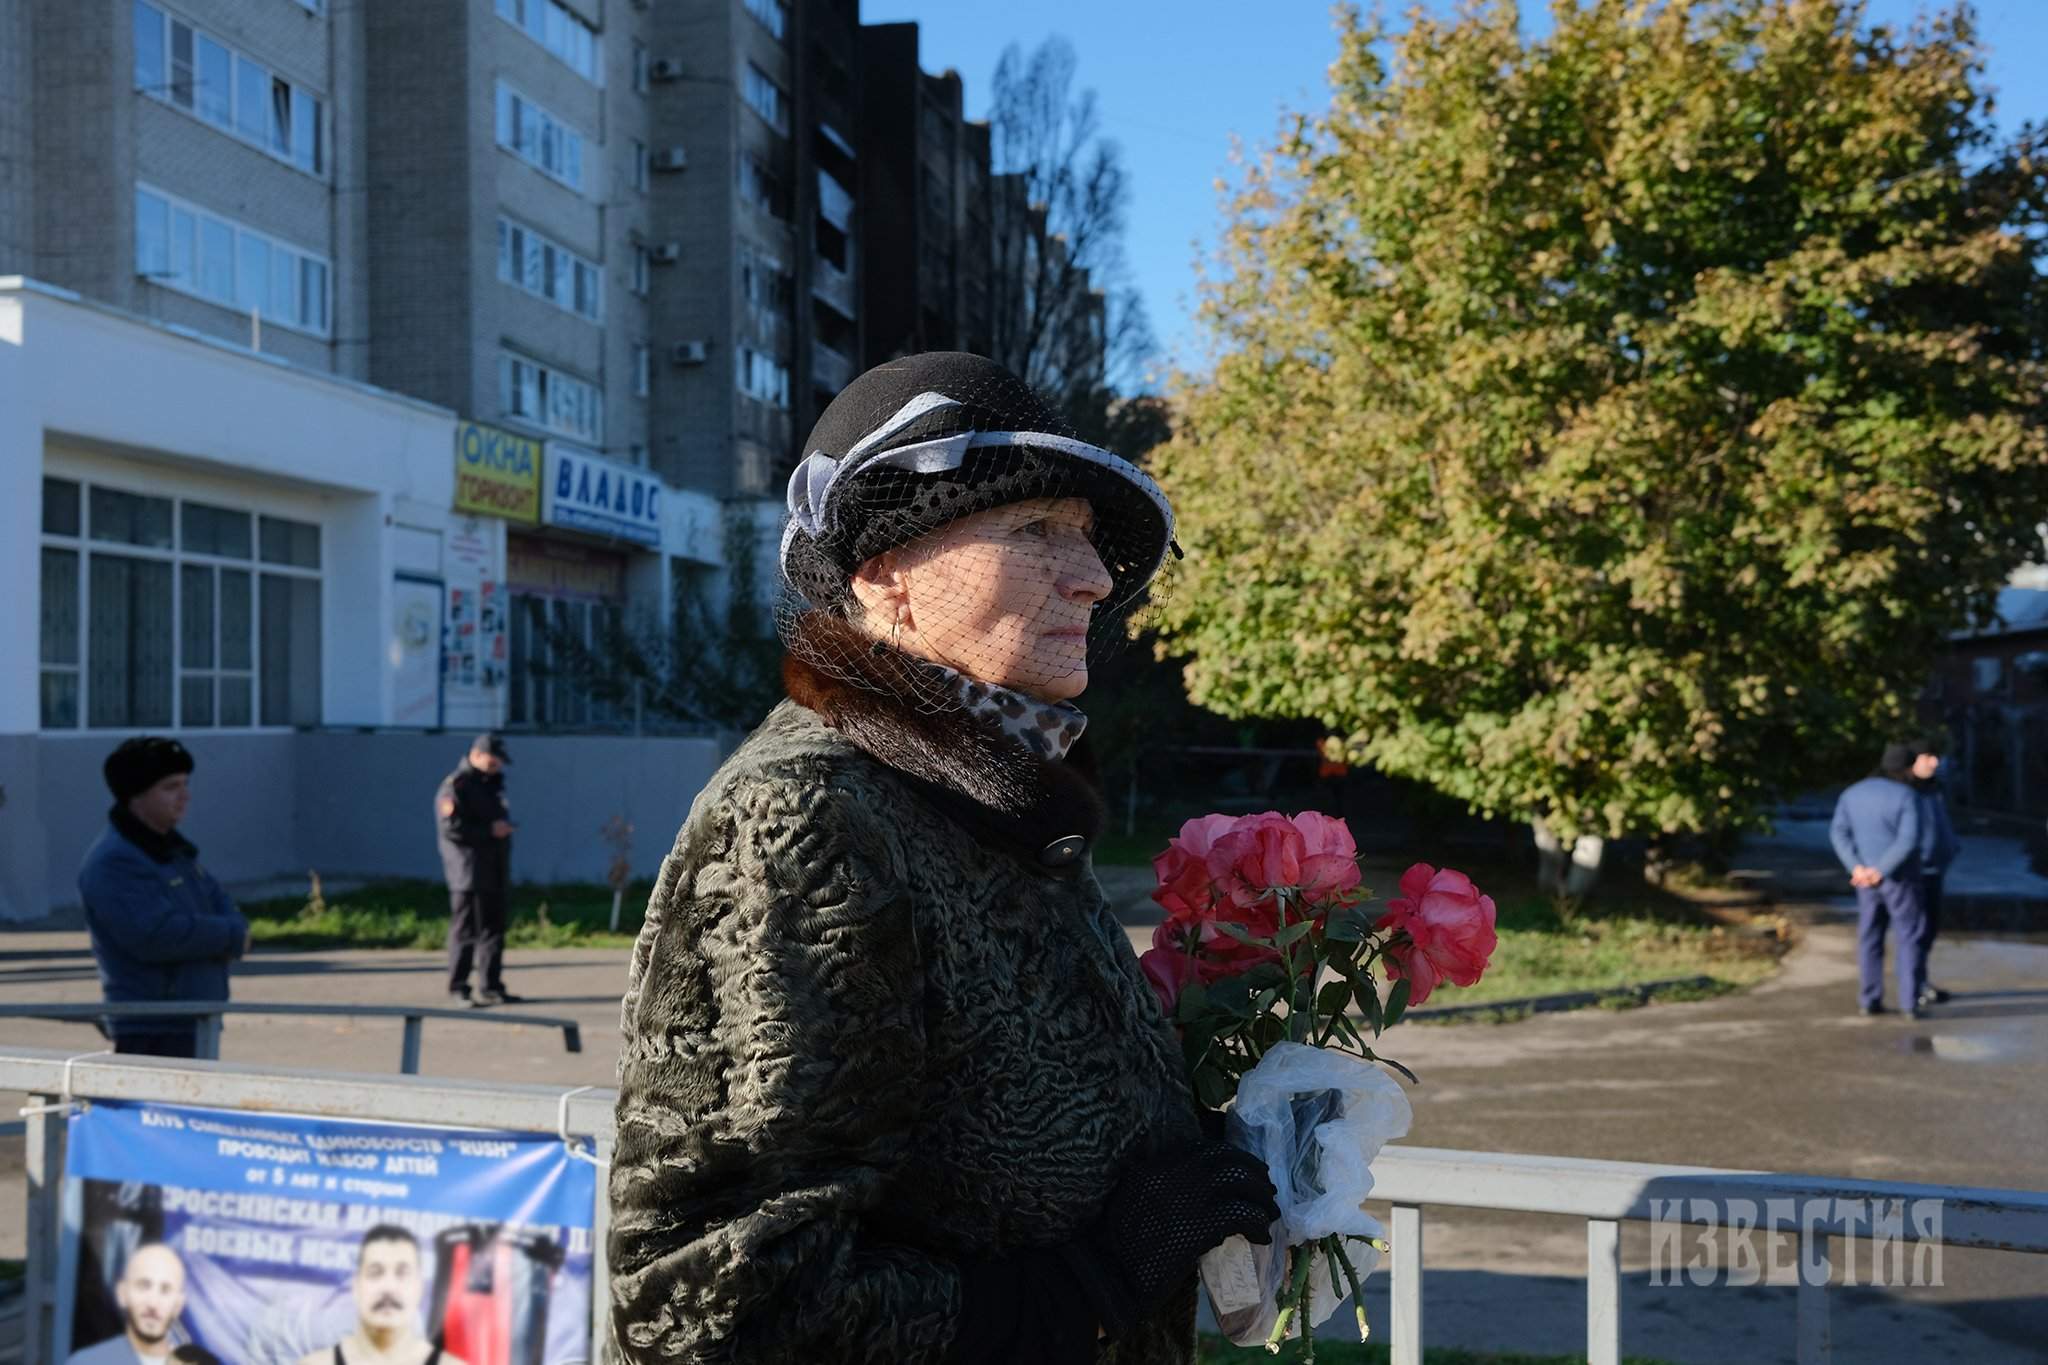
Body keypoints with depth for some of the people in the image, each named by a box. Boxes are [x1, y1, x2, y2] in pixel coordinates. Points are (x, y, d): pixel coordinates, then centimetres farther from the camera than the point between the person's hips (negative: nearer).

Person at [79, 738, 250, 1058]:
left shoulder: (172, 849, 16)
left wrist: (231, 933, -8)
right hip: (151, 1034, -10)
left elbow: (224, 908, 17)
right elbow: (157, 935, -26)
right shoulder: (112, 864, -15)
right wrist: (231, 937, -13)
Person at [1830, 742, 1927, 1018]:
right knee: (1908, 938, 2)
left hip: (1867, 879, 4)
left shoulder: (1853, 793, 5)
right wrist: (1881, 870, -20)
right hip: (1900, 877, -4)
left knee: (1870, 938, 13)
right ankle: (1910, 1002, -2)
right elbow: (1909, 839, -22)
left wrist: (1856, 868, -14)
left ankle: (1870, 1000, 13)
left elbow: (1839, 833, -6)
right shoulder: (1907, 796, -11)